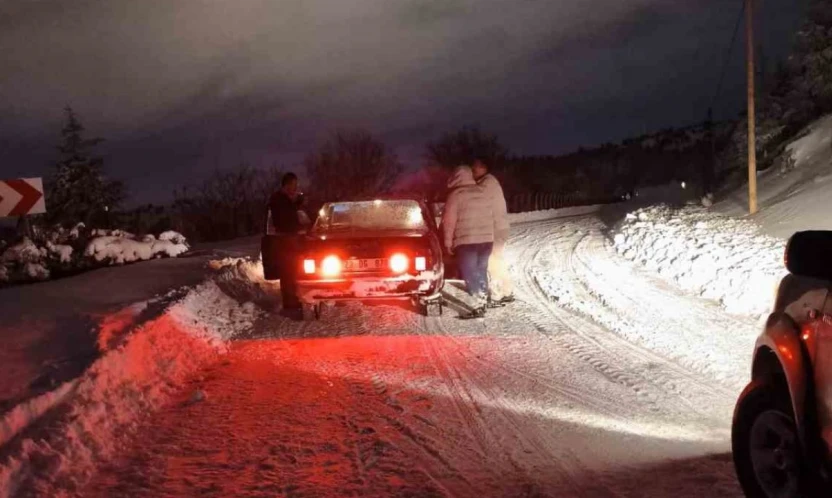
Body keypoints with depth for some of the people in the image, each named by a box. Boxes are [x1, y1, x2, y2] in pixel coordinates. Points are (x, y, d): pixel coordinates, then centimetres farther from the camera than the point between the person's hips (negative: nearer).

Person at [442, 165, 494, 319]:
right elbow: (489, 216, 15)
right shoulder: (482, 192, 9)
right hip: (486, 238, 6)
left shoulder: (456, 195, -9)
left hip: (466, 240, -6)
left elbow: (449, 221, -9)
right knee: (481, 271, 17)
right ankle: (482, 303, 22)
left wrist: (448, 242, -2)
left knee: (469, 273, -3)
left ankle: (479, 307, -10)